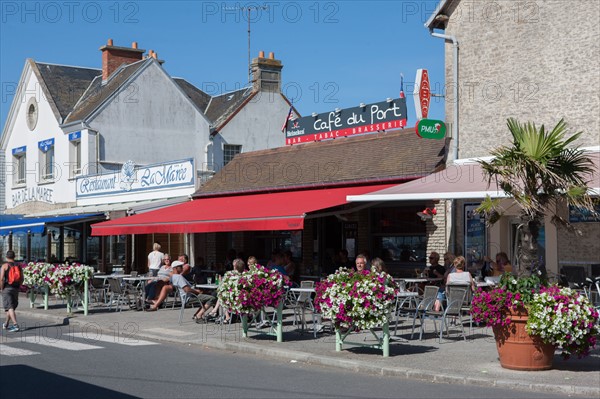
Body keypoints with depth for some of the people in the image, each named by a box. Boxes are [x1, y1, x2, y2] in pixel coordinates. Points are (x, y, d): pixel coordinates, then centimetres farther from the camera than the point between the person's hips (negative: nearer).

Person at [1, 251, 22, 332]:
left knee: (10, 308, -9)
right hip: (16, 289, 5)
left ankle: (15, 325, -23)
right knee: (12, 306, 18)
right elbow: (21, 279, 4)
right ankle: (6, 325, 31)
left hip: (7, 288, -5)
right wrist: (17, 287, 13)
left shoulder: (4, 265, -8)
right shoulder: (18, 266, 5)